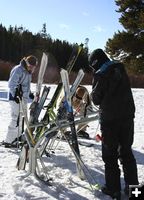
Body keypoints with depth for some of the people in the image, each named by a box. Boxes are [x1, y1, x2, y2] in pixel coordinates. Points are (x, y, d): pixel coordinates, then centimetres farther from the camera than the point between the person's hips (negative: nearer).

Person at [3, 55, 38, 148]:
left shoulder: (28, 71, 14)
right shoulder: (18, 70, -14)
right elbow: (11, 84, -19)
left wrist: (30, 94, 18)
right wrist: (15, 96, -26)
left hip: (24, 98, 10)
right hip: (16, 98, -10)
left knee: (22, 119, 13)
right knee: (16, 119, -9)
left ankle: (16, 138, 24)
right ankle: (9, 141, -2)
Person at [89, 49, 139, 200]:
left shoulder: (100, 75, -11)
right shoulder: (120, 70, 9)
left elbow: (96, 99, -7)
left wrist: (93, 94, 13)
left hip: (110, 119, -6)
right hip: (127, 115, 6)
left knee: (110, 154, 7)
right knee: (126, 152, 16)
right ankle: (132, 186, 21)